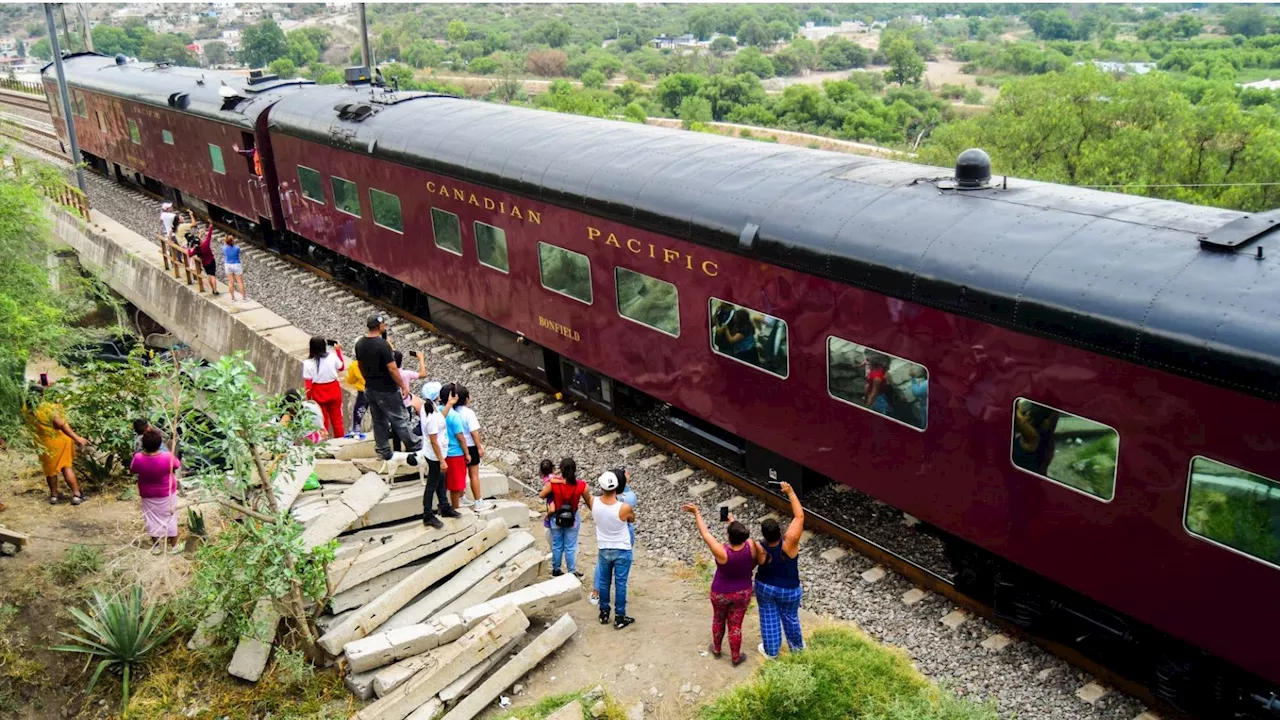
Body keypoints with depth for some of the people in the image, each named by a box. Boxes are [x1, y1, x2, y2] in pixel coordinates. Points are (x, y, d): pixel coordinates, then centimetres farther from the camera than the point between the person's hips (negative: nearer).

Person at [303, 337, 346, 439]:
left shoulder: (308, 363, -17)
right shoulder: (332, 357, -12)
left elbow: (308, 383, -14)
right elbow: (342, 367, 9)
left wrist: (308, 398, 0)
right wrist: (338, 350, 16)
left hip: (318, 394, -2)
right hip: (334, 391, 2)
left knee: (323, 421, 14)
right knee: (337, 418, 16)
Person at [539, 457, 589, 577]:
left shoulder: (553, 483, -22)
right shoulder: (581, 485, -21)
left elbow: (541, 495, -4)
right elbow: (588, 501, -3)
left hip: (556, 518, 0)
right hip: (572, 518, 0)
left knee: (557, 546, 19)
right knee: (570, 547, 15)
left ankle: (556, 570, 34)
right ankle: (572, 572, 25)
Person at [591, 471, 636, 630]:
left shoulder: (594, 502, -19)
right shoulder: (624, 508, -27)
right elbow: (632, 519, -2)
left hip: (603, 550, 3)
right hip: (622, 551, -3)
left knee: (604, 582, 20)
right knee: (620, 584, 9)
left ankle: (604, 614, 32)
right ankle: (620, 618, 19)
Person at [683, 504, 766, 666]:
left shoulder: (722, 552, -34)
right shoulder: (751, 546, -28)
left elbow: (705, 534, -23)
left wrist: (697, 513, -11)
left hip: (721, 593, -2)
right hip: (742, 593, 2)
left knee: (718, 620, 25)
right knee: (735, 626, 18)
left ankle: (716, 649, 46)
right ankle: (736, 657, 34)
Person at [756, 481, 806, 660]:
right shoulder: (789, 543, -35)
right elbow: (799, 516, -31)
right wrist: (790, 492, -24)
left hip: (765, 587, 0)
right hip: (788, 590, 0)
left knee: (769, 618, 19)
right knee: (790, 617, 23)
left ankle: (771, 651, 35)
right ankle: (797, 645, 45)